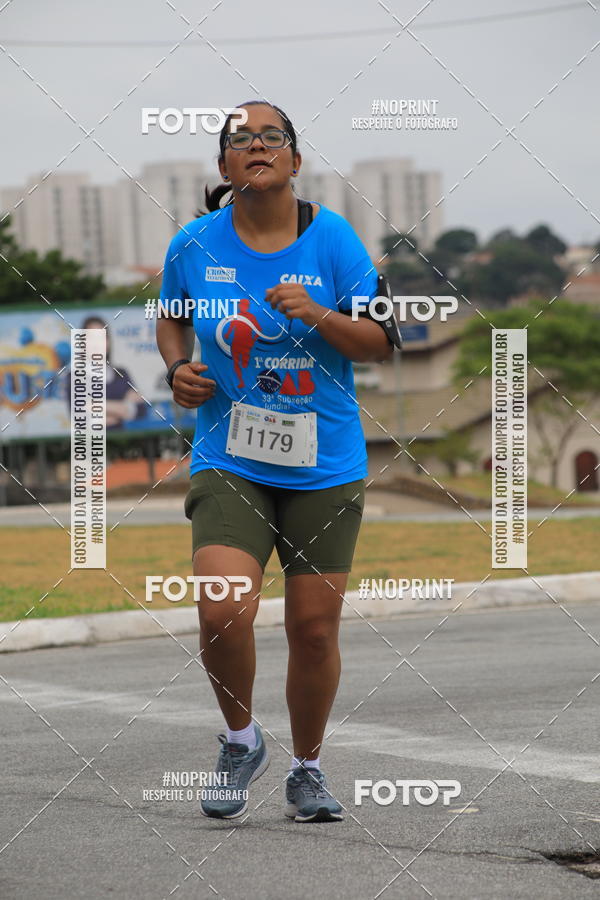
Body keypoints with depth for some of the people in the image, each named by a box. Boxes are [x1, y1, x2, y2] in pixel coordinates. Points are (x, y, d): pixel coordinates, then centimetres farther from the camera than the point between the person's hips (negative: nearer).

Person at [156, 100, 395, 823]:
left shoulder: (333, 237, -3)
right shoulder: (195, 245, 0)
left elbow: (381, 342, -2)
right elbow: (170, 319, 19)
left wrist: (316, 315, -20)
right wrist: (177, 369, -1)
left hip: (325, 469, 1)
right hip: (229, 464, 0)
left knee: (314, 629, 3)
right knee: (223, 611, -20)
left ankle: (307, 771, 26)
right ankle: (239, 739, 9)